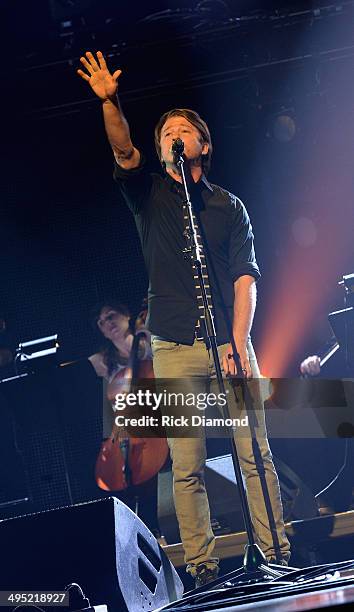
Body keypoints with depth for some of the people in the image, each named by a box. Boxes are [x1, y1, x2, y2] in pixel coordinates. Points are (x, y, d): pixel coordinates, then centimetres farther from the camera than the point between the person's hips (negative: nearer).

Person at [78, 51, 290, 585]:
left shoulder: (228, 206, 12)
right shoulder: (149, 195, 12)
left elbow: (245, 277, 3)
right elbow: (123, 151, -8)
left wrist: (239, 341, -10)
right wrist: (109, 102, -25)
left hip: (228, 341, 0)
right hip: (174, 349, 0)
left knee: (255, 452, -4)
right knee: (186, 467, -2)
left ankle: (277, 553, 3)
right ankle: (201, 567, 3)